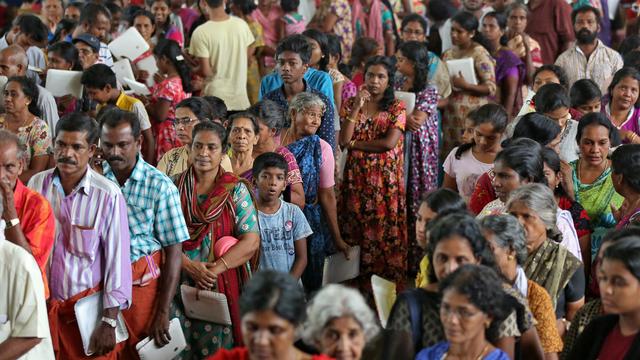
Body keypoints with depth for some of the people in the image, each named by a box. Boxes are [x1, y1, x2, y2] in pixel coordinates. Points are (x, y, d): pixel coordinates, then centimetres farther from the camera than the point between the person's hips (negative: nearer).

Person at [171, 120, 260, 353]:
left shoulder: (236, 190, 1)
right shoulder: (174, 187, 3)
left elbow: (251, 241, -6)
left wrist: (216, 268, -16)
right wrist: (190, 266, -16)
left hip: (224, 285, -1)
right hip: (180, 283, 1)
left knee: (218, 346, 4)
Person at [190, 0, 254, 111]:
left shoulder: (201, 32, -16)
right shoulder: (241, 25, -3)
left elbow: (205, 71, -15)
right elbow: (247, 61, 7)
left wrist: (190, 71, 5)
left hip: (215, 100, -4)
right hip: (240, 98, 4)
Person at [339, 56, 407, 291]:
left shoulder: (397, 108, 2)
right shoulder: (351, 104, 9)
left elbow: (389, 143, -13)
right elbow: (343, 140, -5)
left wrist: (355, 144, -6)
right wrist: (357, 107, -9)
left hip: (386, 179, -2)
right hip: (357, 177, 2)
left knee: (387, 229, -4)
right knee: (360, 230, 1)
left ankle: (390, 283, 1)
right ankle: (363, 282, 7)